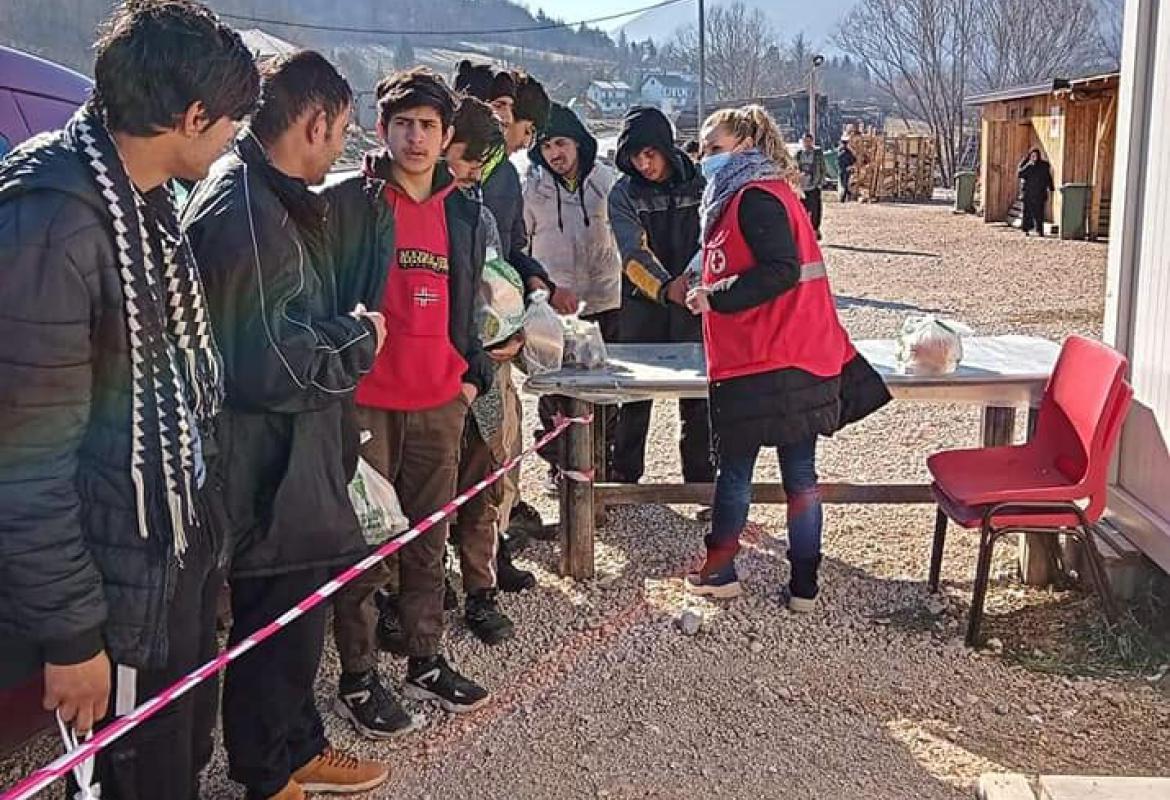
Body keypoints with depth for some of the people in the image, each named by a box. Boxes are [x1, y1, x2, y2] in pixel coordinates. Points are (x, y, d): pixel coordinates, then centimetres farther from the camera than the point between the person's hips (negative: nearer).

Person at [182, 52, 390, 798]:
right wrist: (359, 337, -13)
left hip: (294, 463, 10)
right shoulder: (242, 215, -24)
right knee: (275, 628, 7)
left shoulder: (274, 199, 11)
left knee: (297, 617, 22)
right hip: (270, 475, -10)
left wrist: (348, 332, 9)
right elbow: (267, 365, -26)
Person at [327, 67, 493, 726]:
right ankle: (359, 675, 16)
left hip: (441, 402, 5)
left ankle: (425, 659, 28)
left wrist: (473, 373, 13)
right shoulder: (348, 202, -5)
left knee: (429, 540, 14)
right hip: (366, 401, -5)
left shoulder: (465, 212, 12)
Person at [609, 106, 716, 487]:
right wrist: (665, 287, -34)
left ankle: (701, 478, 15)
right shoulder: (623, 194, -2)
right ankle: (624, 476, 18)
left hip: (694, 303, 0)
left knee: (698, 395, 3)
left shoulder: (700, 184, 0)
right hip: (643, 305, 0)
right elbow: (633, 253, -16)